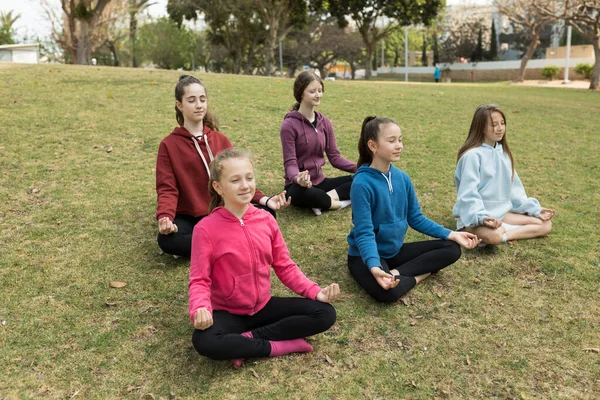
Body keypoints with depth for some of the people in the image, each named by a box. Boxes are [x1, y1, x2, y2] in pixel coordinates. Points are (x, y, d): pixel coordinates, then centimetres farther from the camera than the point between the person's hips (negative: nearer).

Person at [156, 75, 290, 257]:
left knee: (267, 214, -20)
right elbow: (167, 188, -6)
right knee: (166, 239, -35)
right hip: (189, 218, -3)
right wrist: (165, 217, -28)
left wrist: (264, 200, -10)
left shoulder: (221, 140, 8)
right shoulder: (169, 145, -1)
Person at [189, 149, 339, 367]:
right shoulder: (206, 229, -15)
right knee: (204, 341, -36)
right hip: (228, 313, -4)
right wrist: (200, 309, -35)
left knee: (325, 313, -12)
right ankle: (278, 346, -17)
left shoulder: (266, 219, -4)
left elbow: (285, 267, 3)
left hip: (263, 306, 4)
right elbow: (200, 280, -13)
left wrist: (316, 292, -10)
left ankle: (247, 339, -13)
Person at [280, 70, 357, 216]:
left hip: (320, 182, 6)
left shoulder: (325, 122, 4)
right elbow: (290, 163, -17)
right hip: (299, 186, -6)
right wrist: (297, 178, -41)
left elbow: (334, 157, 3)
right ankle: (338, 202, -20)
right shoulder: (289, 125, -14)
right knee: (300, 193, -42)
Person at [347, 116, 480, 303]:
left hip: (395, 250, 8)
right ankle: (418, 275, -7)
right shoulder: (362, 184, -22)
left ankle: (396, 273, -11)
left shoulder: (402, 178, 0)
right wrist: (374, 267, -41)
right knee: (387, 291, -38)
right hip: (366, 255, -8)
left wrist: (451, 234, 1)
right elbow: (364, 233, -25)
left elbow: (416, 218, 8)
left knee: (452, 248, 0)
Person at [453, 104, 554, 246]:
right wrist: (482, 218, -34)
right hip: (474, 217, -9)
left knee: (545, 224, 0)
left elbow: (514, 187, 14)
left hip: (501, 213, 9)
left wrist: (535, 209, 7)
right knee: (493, 236, -40)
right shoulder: (473, 155, -15)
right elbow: (468, 194, -20)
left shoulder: (503, 153, 9)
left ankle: (504, 235, -11)